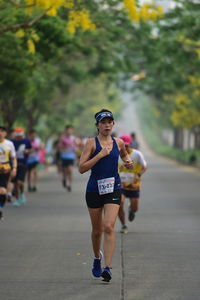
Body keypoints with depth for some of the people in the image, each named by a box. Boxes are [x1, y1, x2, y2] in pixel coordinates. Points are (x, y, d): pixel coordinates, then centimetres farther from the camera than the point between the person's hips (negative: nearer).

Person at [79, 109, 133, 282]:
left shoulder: (118, 143, 6)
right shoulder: (92, 143, -5)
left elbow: (124, 154, 30)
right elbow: (82, 168, -12)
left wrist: (127, 161, 7)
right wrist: (100, 155, -18)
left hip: (113, 189, 1)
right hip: (95, 189, -1)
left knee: (109, 227, -16)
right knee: (97, 230, 12)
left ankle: (108, 268, -19)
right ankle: (97, 258, 40)